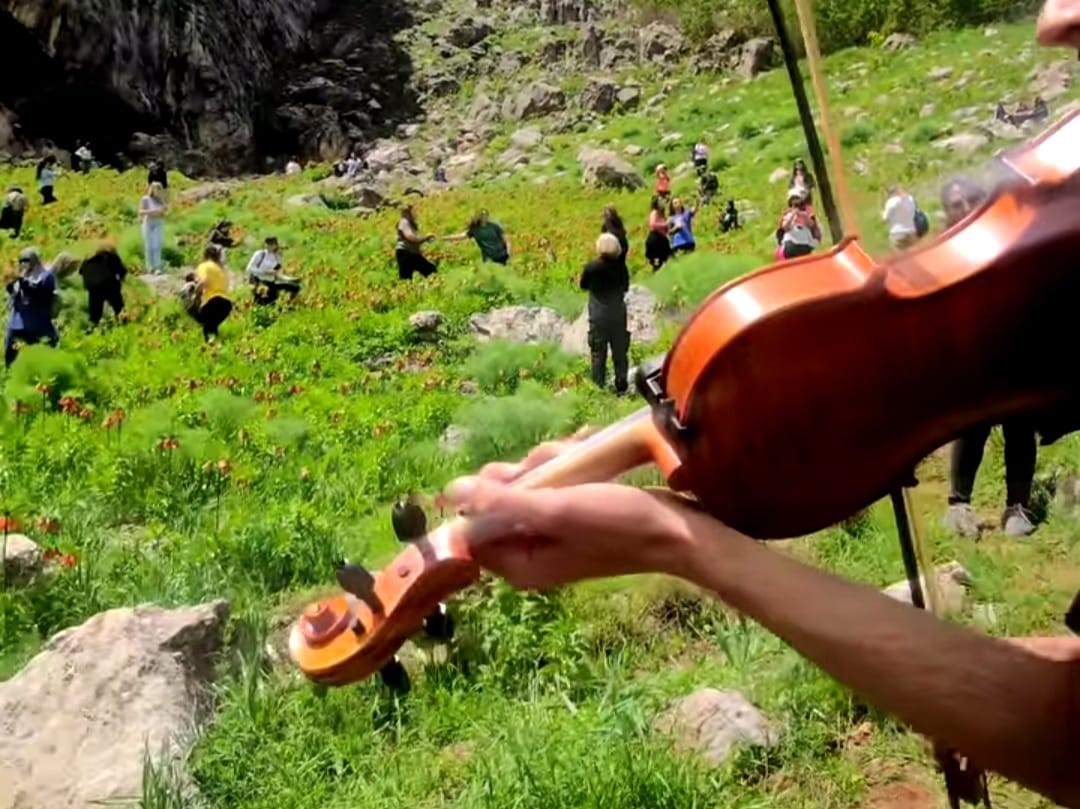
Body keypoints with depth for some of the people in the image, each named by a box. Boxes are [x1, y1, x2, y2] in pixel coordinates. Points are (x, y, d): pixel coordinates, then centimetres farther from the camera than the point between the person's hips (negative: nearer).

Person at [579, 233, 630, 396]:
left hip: (599, 316, -2)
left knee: (598, 353, 5)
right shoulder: (621, 267, -6)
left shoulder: (591, 267, -12)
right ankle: (621, 387, 14)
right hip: (618, 314, 2)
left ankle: (599, 388, 6)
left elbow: (583, 286, 5)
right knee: (620, 352, 10)